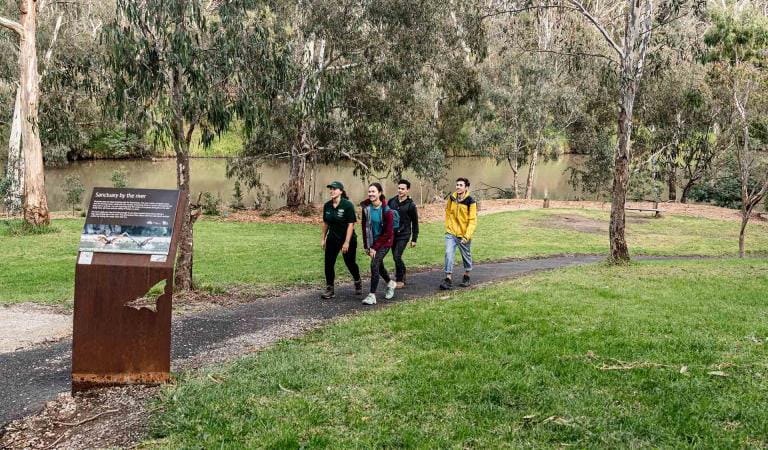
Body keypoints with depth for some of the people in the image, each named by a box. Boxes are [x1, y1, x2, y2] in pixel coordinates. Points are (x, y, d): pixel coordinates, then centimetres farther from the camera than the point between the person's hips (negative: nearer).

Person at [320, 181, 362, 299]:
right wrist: (323, 238, 11)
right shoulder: (327, 205, 0)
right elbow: (325, 223, 11)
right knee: (328, 264, -3)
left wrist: (347, 242, -21)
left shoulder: (348, 205, -17)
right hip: (332, 239, 5)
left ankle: (358, 282, 38)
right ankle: (329, 289, 6)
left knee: (350, 263, 9)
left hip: (348, 239, -4)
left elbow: (351, 224, -18)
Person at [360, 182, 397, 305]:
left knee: (374, 265, -17)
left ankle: (372, 295, -10)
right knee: (379, 265, 18)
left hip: (384, 242, -6)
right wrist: (366, 246, -1)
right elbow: (365, 227, 2)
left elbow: (388, 233, -17)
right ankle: (390, 283, 47)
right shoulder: (366, 207, -6)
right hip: (372, 242, 6)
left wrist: (375, 247, -15)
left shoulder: (387, 211, -20)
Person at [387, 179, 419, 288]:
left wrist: (414, 239, 0)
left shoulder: (411, 205, -7)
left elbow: (415, 223, -1)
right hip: (392, 234, 5)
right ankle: (402, 276, 25)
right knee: (396, 257, 9)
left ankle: (400, 280, -1)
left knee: (397, 257, -14)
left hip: (404, 235, -5)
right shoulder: (391, 201, 2)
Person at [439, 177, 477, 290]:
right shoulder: (451, 198, -1)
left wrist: (467, 236, -23)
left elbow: (473, 221, -16)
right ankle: (448, 280, -9)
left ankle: (466, 277, 35)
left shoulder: (470, 202, -15)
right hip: (451, 233, 3)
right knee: (449, 254, -11)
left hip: (464, 235, -2)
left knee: (466, 256, 14)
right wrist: (447, 227, 11)